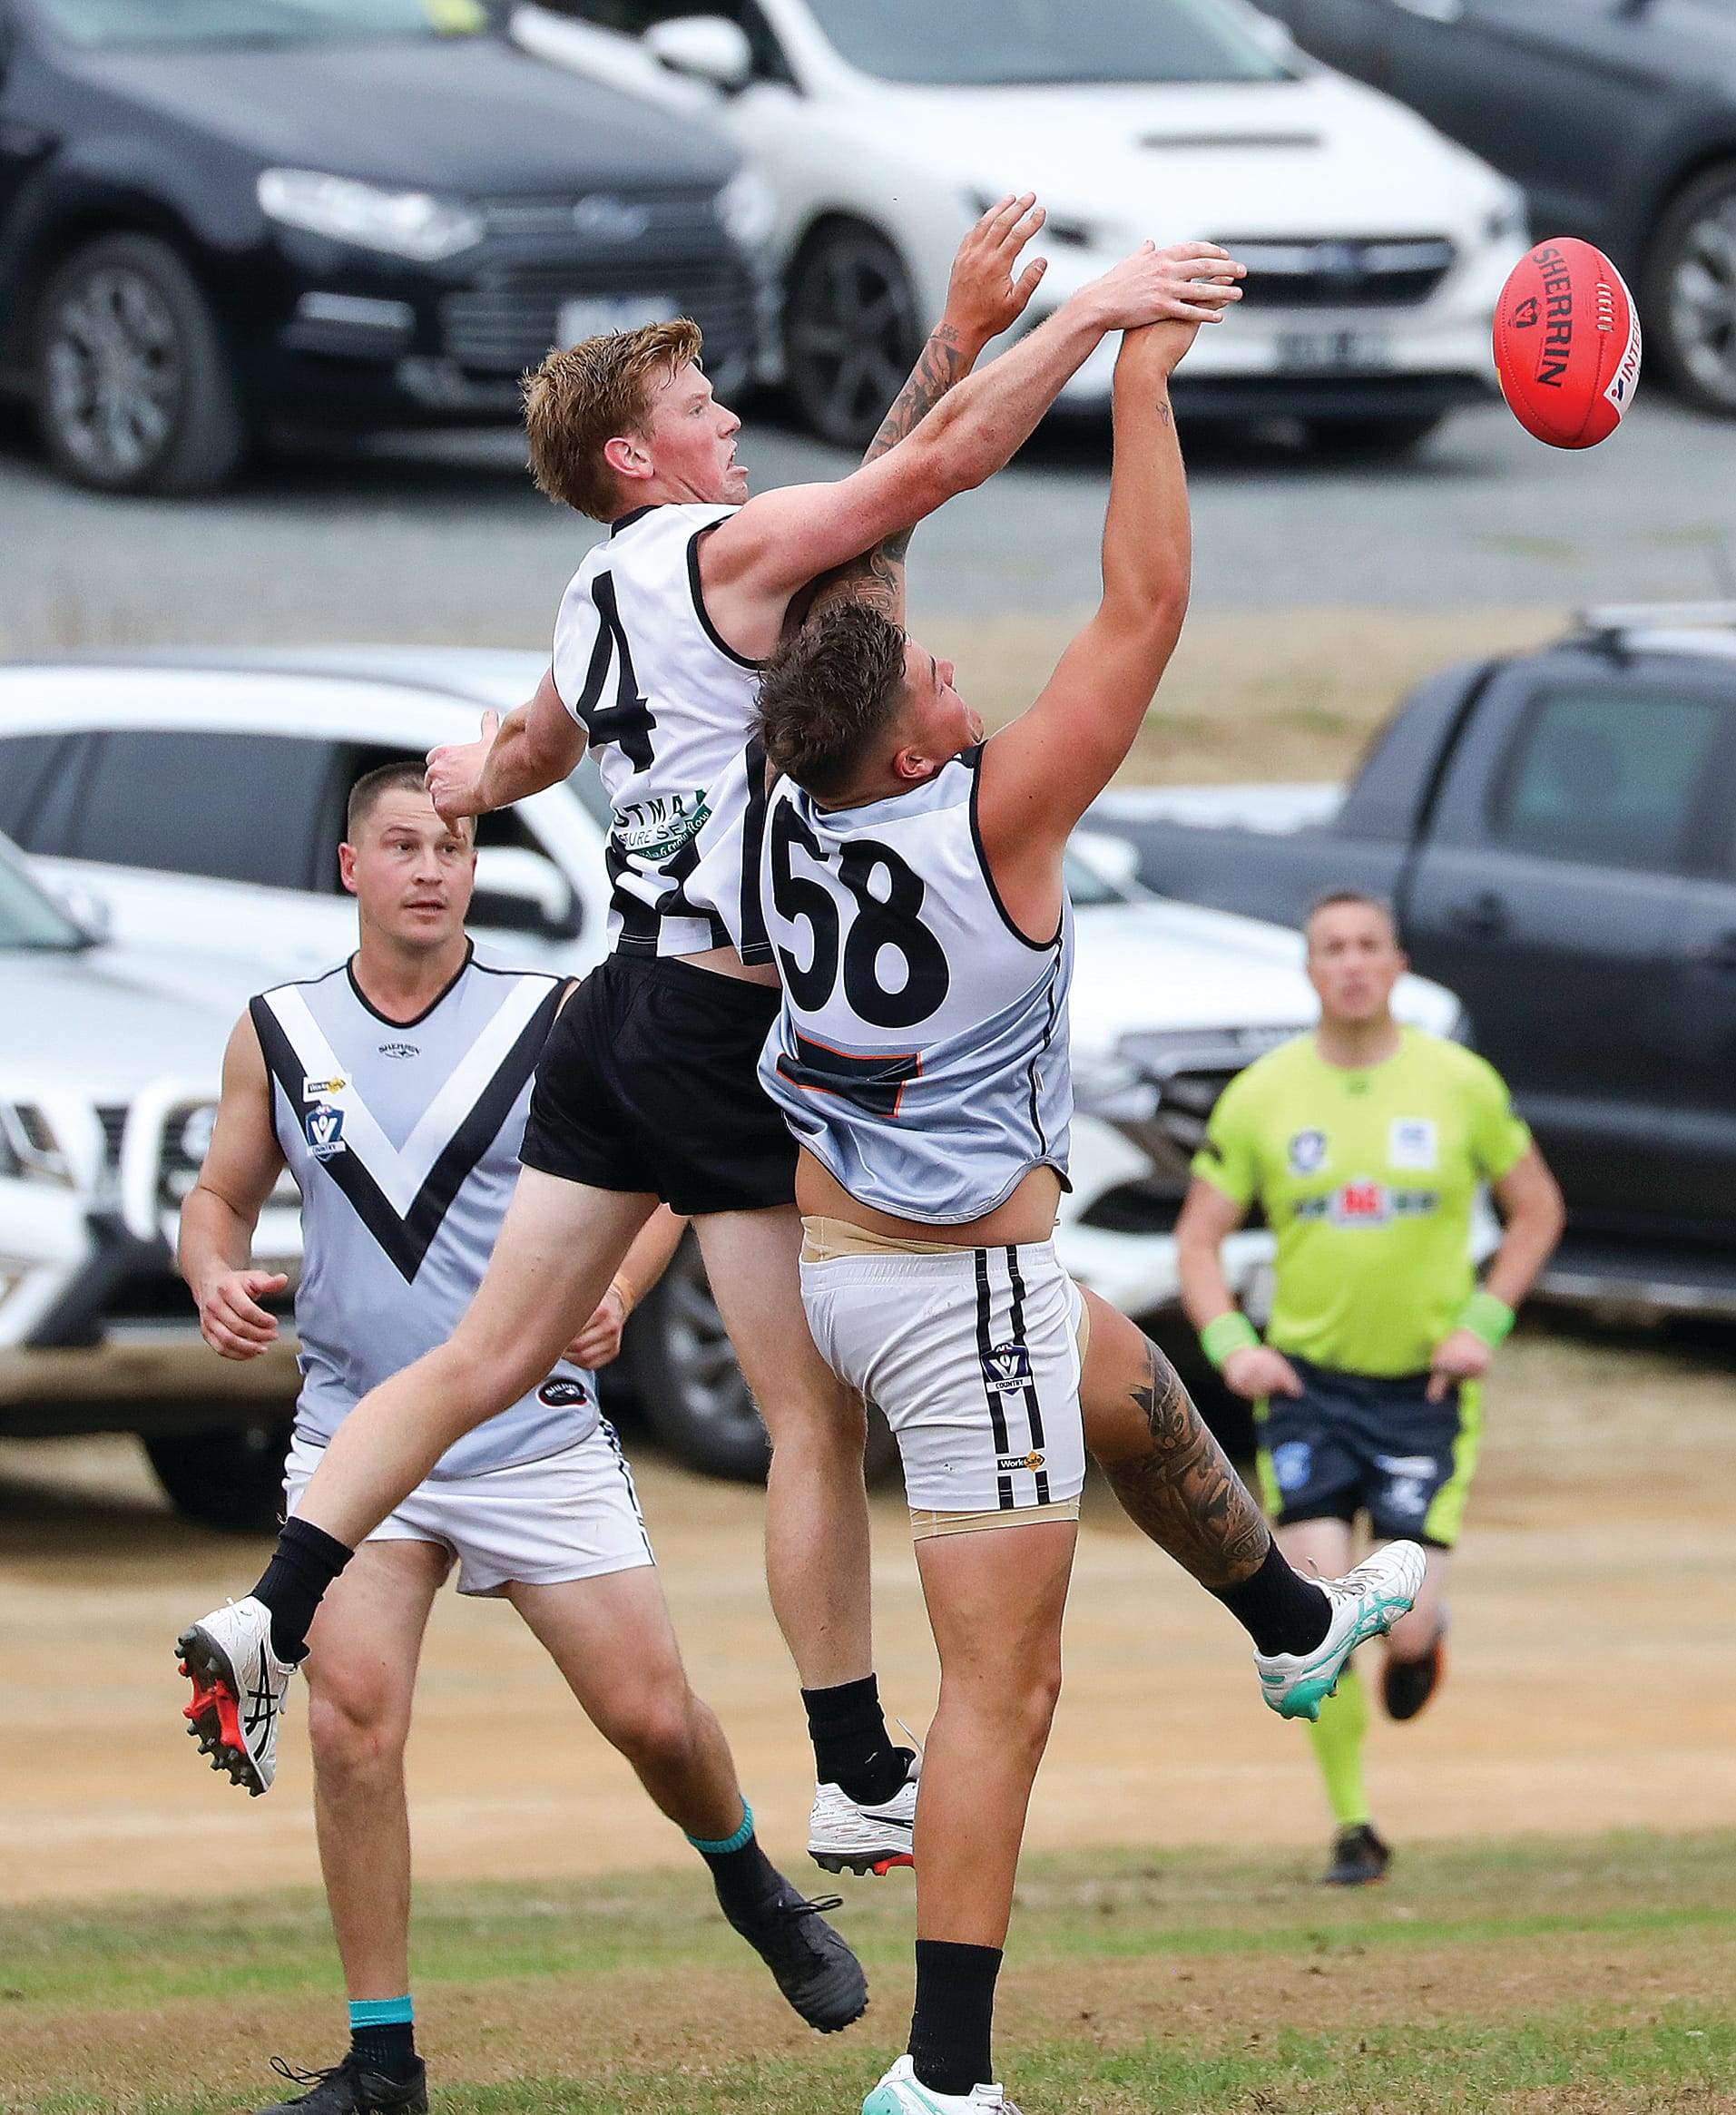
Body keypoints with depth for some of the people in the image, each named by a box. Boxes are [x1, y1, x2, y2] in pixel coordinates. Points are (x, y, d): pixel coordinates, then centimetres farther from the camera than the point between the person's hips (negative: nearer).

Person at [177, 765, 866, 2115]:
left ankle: (753, 1888, 33)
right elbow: (222, 1196, 13)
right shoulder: (279, 1036, 3)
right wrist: (217, 1278, -9)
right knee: (351, 1720, -16)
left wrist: (614, 1296, -12)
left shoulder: (555, 1024, -2)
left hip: (536, 1436, -1)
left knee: (652, 1714, -1)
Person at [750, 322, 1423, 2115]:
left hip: (824, 1257, 8)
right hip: (964, 1289, -8)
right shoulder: (992, 818, -21)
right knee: (1003, 1695, -5)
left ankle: (1293, 1620, 54)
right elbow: (1144, 610, -17)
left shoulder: (799, 805, -3)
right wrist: (1141, 375, -12)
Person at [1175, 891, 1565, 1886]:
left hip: (1425, 1391, 0)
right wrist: (1231, 1343, -10)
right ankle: (1353, 1830, 1)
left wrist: (1485, 1322, -3)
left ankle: (1425, 1630, 32)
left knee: (1403, 1625, -7)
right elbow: (1199, 1236, 7)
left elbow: (1537, 1207, 9)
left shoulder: (1459, 1083, -2)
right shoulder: (1262, 1095, -1)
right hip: (1308, 1383, 0)